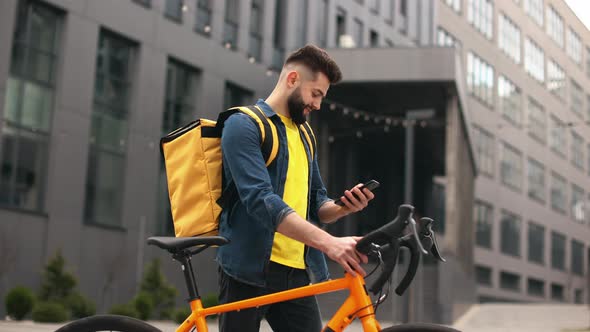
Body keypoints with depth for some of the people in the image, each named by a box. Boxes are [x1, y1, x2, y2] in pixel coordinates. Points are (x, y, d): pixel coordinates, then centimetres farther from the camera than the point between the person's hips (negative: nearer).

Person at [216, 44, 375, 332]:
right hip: (249, 270, -6)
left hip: (295, 273, 7)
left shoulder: (303, 134, 17)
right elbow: (261, 200, -22)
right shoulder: (244, 125, -8)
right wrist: (329, 242, -32)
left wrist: (343, 207, -7)